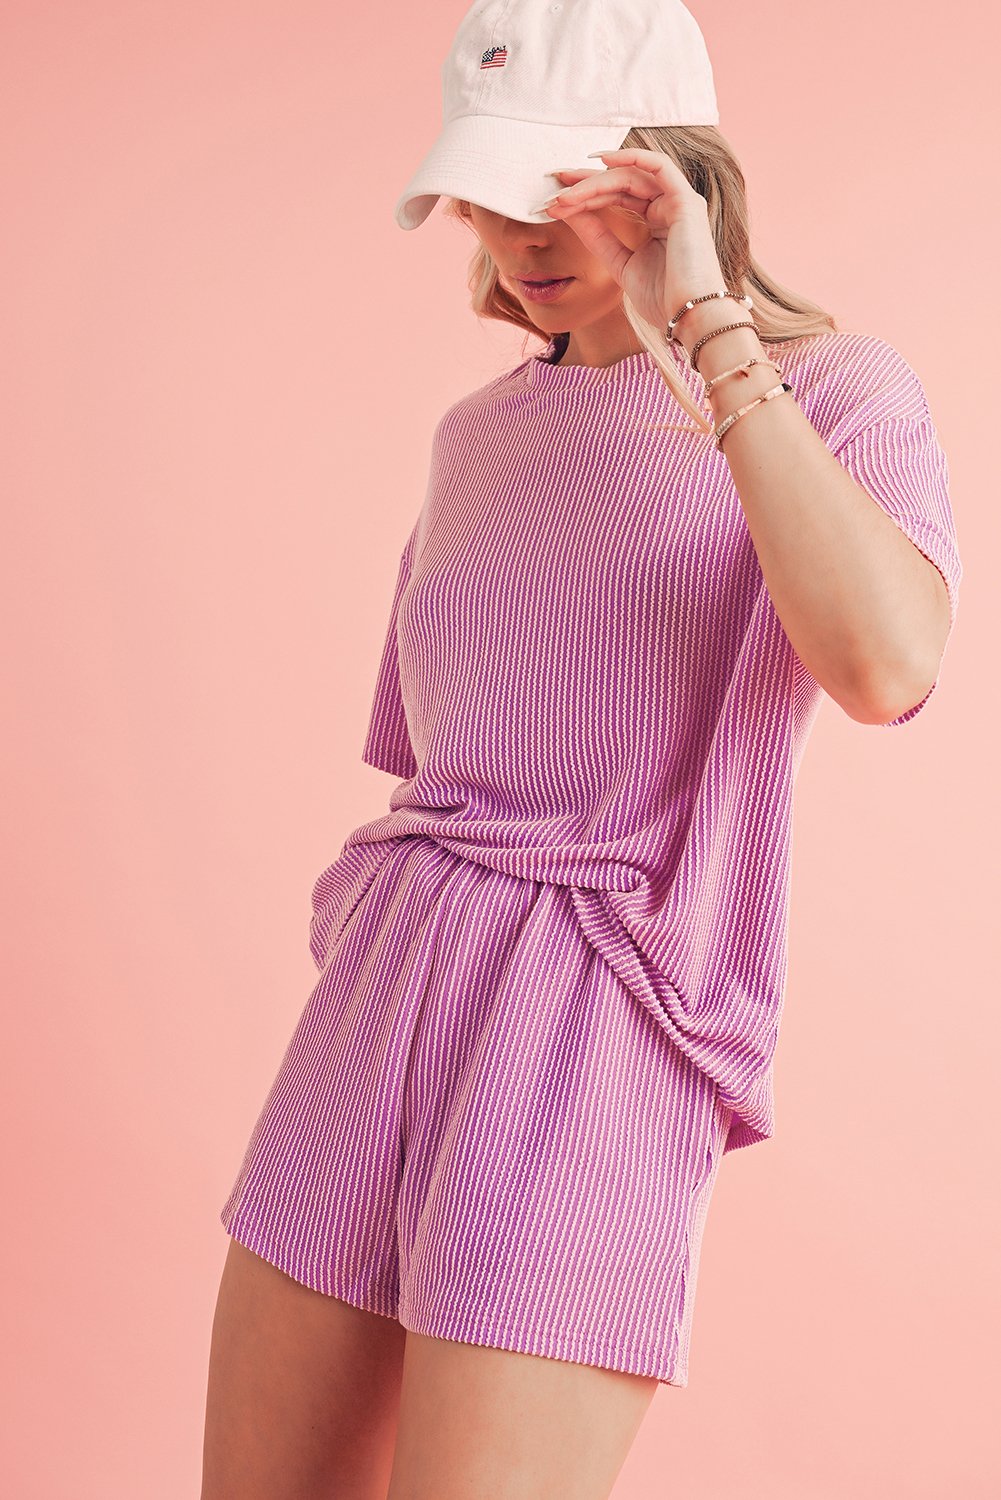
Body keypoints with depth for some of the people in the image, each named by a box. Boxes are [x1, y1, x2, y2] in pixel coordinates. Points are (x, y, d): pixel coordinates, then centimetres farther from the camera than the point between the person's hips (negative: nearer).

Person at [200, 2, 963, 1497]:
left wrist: (708, 326, -18)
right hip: (380, 1004, 6)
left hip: (599, 1029, -6)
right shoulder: (480, 434, 15)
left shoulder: (839, 391, -2)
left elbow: (884, 666, -24)